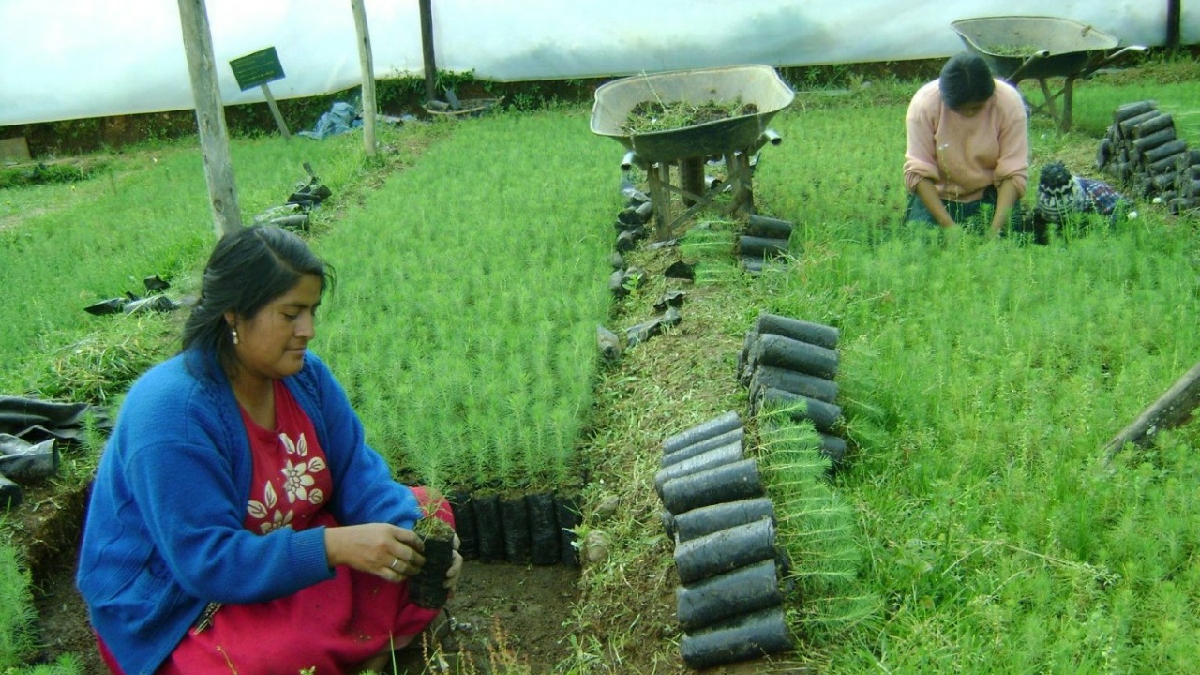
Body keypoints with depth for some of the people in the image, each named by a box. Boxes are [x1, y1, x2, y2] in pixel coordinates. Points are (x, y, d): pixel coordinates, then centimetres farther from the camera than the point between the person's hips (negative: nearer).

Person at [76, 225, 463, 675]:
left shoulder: (304, 374, -5)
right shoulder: (170, 413, -27)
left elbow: (357, 474, -4)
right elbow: (207, 561, -28)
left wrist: (413, 533, -23)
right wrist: (334, 546, -38)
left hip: (287, 548, 8)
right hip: (175, 605, -8)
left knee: (429, 513, -1)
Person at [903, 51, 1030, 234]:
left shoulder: (1010, 102, -18)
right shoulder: (924, 103, -20)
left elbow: (1013, 173, -18)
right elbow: (918, 171, -20)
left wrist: (995, 229, -31)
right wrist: (948, 226, -29)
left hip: (990, 195, 0)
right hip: (937, 194, 0)